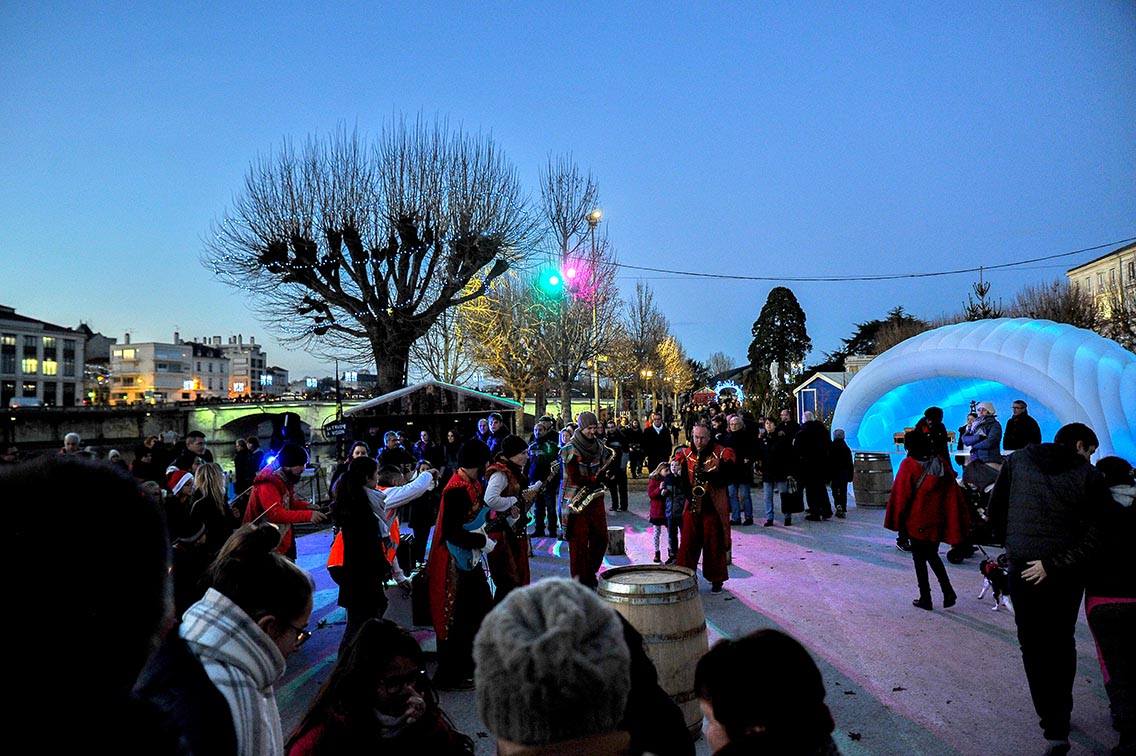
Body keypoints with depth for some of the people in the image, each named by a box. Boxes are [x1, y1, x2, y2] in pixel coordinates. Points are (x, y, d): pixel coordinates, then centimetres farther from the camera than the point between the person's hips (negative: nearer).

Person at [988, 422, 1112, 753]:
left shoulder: (1016, 461, 1)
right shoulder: (1089, 477, -6)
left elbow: (995, 510, 5)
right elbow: (1093, 536, -14)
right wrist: (1054, 564, -12)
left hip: (1022, 571, 1)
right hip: (1066, 575, 0)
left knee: (1033, 646, 13)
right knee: (1062, 645, 18)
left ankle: (1052, 722, 8)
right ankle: (1059, 725, 21)